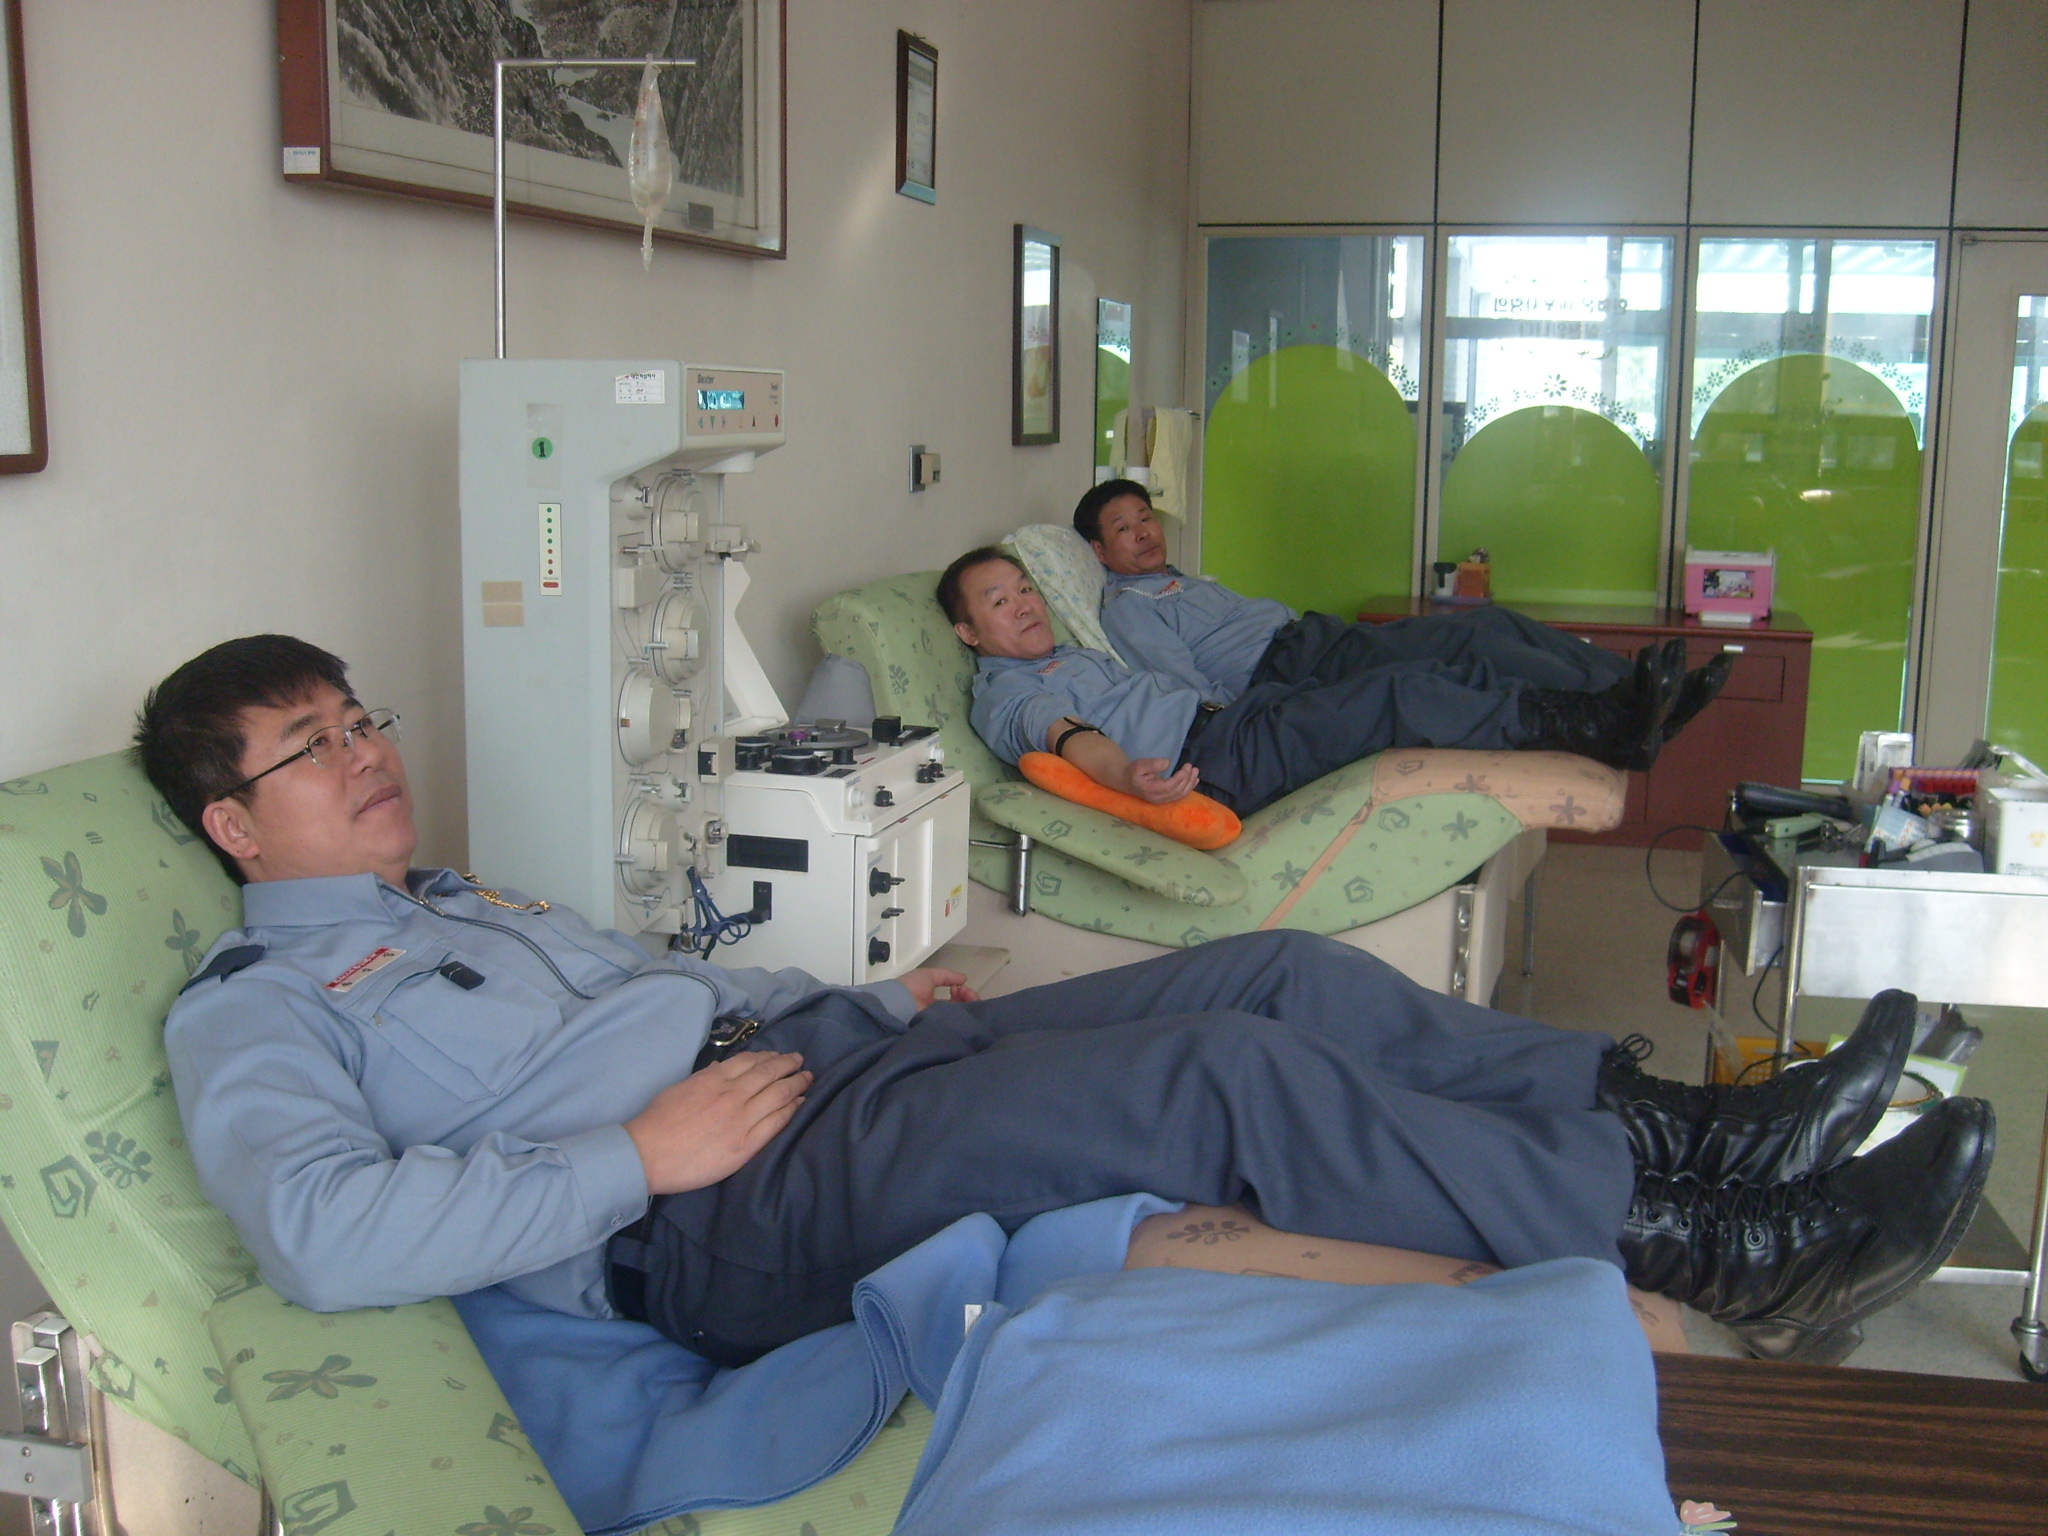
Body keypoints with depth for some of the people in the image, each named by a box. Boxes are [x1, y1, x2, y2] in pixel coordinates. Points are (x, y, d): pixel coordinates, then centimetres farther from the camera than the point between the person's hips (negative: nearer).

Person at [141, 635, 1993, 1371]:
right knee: (1223, 1074, -24)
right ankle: (1704, 1245, -15)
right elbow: (320, 1227, -18)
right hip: (716, 1221, -9)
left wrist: (865, 998, 16)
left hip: (815, 1058, 9)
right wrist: (639, 1156, -20)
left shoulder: (469, 902, 28)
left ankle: (1672, 1118, 0)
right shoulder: (253, 1007, 2)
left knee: (1282, 972, -6)